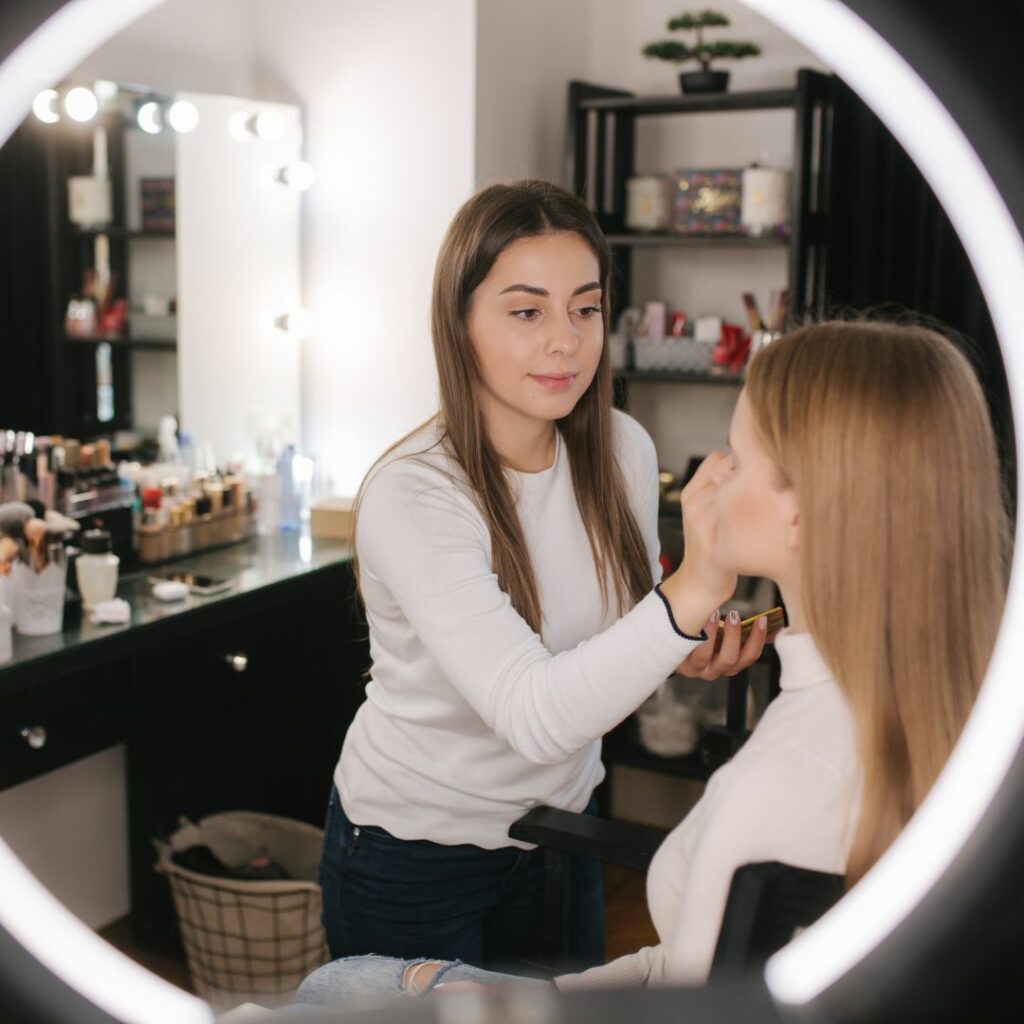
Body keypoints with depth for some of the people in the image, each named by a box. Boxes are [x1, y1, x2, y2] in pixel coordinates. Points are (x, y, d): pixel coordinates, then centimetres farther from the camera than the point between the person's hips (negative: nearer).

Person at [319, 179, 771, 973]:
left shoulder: (623, 453, -8)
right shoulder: (410, 497, -28)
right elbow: (532, 716, -38)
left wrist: (688, 651, -16)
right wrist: (690, 592, -49)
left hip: (559, 826, 6)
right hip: (413, 852, -5)